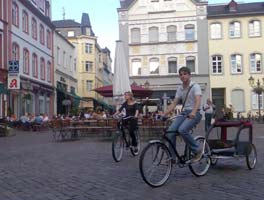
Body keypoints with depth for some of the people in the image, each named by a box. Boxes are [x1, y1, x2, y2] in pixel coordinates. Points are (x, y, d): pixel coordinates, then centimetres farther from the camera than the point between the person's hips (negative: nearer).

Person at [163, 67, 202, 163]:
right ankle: (172, 157, -4)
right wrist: (164, 114, -4)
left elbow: (198, 101, -24)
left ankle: (197, 151, -12)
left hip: (194, 113, -6)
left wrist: (193, 112, -43)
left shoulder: (195, 86, -7)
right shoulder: (180, 88, 12)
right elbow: (174, 104, 10)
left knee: (182, 130, -31)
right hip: (183, 112, 6)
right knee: (170, 131, -15)